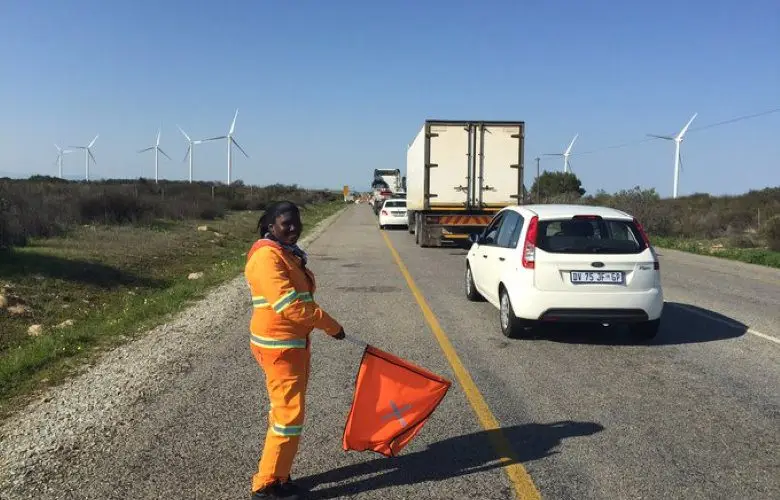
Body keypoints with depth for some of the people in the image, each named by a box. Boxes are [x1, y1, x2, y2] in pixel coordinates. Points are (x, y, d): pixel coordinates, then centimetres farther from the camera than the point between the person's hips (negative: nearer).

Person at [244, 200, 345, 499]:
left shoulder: (289, 253, 12)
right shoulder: (266, 256, -20)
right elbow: (289, 305, -27)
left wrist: (323, 324, 19)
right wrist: (330, 325, -20)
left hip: (294, 342, 10)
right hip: (278, 345, -10)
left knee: (287, 410, 18)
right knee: (289, 413, -5)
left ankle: (277, 475, 31)